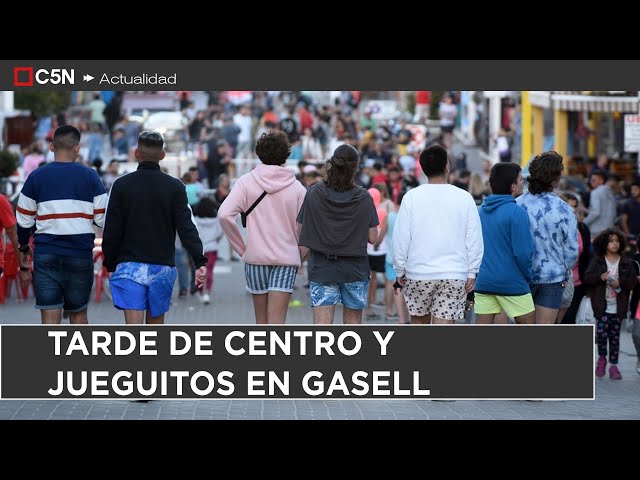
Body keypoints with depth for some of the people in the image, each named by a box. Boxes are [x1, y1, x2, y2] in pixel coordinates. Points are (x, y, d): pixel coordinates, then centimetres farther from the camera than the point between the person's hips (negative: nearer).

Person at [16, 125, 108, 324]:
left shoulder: (36, 177, 1)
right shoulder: (89, 176, 0)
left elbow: (24, 220, 4)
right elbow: (103, 218, -2)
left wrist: (23, 248, 20)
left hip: (46, 254, 0)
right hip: (81, 254, 0)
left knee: (50, 317, -1)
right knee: (78, 314, 15)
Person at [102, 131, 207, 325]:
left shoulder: (121, 185, -2)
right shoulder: (175, 187, -1)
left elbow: (111, 230, -1)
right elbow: (186, 227, -9)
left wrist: (110, 264, 9)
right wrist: (200, 261, -13)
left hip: (129, 266, -2)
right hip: (163, 268, 2)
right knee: (156, 323, 18)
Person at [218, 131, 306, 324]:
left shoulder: (246, 182, -1)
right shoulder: (296, 187, -1)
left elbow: (225, 215, -12)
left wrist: (241, 248, -3)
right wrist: (299, 256, 11)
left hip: (255, 257, 1)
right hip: (287, 258, -1)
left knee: (261, 320, 14)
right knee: (276, 320, -6)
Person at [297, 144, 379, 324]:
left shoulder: (314, 193, -6)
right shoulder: (364, 198, -7)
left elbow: (300, 230, -2)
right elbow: (373, 238, -4)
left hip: (321, 268, 0)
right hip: (355, 269, 0)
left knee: (322, 325, -4)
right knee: (353, 324, 15)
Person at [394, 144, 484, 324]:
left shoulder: (412, 197, -3)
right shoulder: (464, 198, -1)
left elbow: (401, 237, -2)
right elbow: (474, 239, 0)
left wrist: (400, 270, 8)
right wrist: (472, 272, 7)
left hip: (418, 273, 0)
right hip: (454, 275, 0)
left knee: (419, 321, 16)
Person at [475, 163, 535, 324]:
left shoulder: (481, 210, 8)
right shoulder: (516, 213, -12)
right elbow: (523, 252, -16)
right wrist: (527, 276, 1)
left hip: (483, 282, 6)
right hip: (512, 283, -6)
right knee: (528, 326, 11)